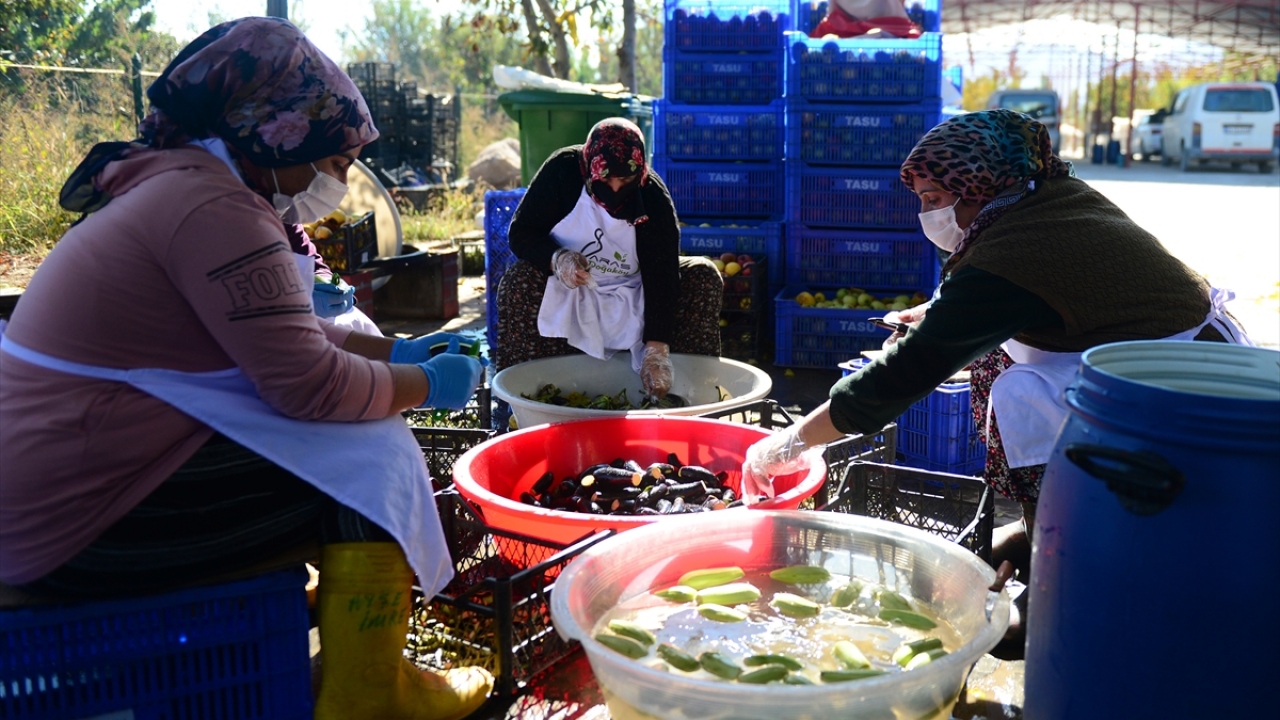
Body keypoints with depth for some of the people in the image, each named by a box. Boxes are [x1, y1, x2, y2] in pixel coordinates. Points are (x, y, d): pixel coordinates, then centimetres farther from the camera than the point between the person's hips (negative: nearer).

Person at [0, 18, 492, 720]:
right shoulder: (216, 209, -20)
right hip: (83, 522, -11)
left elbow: (285, 335, 20)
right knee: (370, 456, -9)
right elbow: (310, 383, -22)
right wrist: (427, 384, -6)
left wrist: (396, 350, 15)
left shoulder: (179, 184, 12)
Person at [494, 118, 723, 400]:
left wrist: (656, 350, -34)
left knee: (704, 277, -19)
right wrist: (555, 259, -34)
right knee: (520, 281, -32)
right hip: (566, 294, -1)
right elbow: (520, 233, -12)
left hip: (633, 298, 1)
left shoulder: (654, 197, -18)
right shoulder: (562, 170, -17)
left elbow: (662, 274, -24)